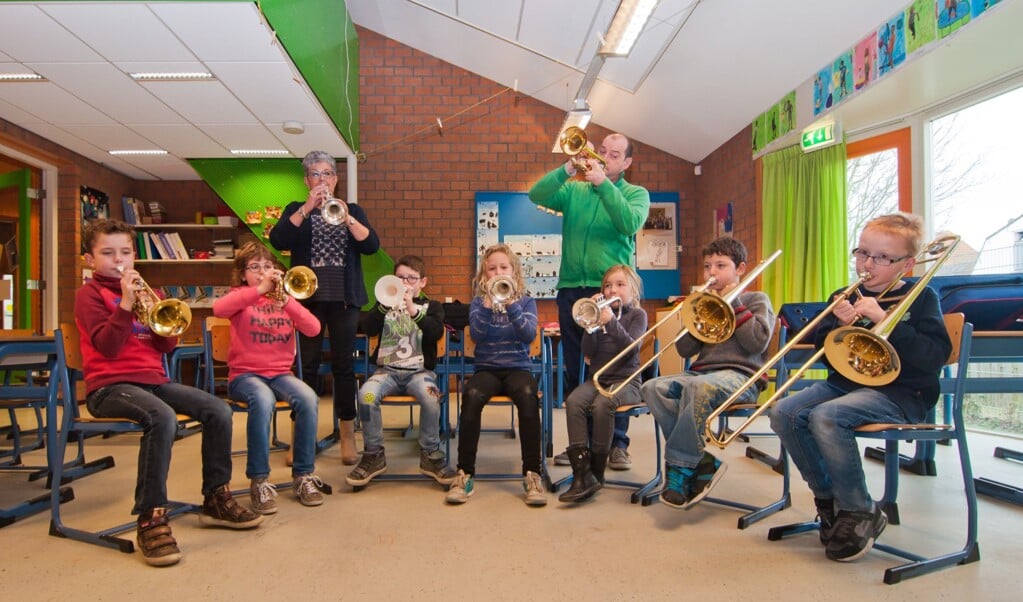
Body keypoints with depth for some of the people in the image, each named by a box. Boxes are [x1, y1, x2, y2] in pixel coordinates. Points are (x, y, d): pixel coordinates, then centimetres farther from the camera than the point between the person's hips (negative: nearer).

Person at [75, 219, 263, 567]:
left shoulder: (143, 290, 19)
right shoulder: (89, 294, 1)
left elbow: (168, 347, 10)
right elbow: (107, 347, -15)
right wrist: (126, 303, -21)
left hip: (153, 380, 6)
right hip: (110, 386, -6)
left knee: (219, 411, -11)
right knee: (163, 417, -36)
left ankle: (216, 498, 3)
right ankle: (151, 518, -27)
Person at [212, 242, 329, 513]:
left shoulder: (284, 298, 14)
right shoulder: (241, 297, 6)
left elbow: (313, 328, -5)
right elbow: (218, 309, -22)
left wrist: (285, 300, -18)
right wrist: (260, 289, -25)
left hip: (280, 373, 3)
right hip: (245, 374, -3)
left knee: (308, 398, -29)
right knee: (263, 400, -37)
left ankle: (302, 475, -15)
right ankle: (259, 481, -24)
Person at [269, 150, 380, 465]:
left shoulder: (352, 210, 11)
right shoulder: (296, 210, 10)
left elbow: (371, 245, -5)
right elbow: (278, 240, -10)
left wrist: (346, 217, -18)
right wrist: (307, 208, -18)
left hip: (344, 298, 0)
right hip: (308, 296, 0)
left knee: (344, 363, 1)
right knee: (307, 364, -1)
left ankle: (347, 436, 9)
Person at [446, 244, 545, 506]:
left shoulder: (526, 302, 8)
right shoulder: (478, 302, 9)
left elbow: (529, 335, -10)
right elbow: (476, 335, -8)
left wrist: (511, 303, -21)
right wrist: (488, 303, -19)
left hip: (517, 368, 0)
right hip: (486, 368, 1)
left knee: (528, 395, -36)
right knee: (471, 395, -34)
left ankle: (532, 473, -26)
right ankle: (464, 473, -24)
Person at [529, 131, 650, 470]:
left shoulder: (636, 194, 8)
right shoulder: (574, 190, 14)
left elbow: (630, 223, -14)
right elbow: (536, 195, -3)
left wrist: (603, 183, -16)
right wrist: (568, 169, -12)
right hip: (571, 288, 3)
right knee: (573, 370, 8)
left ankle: (618, 443, 7)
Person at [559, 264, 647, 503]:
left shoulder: (637, 314, 6)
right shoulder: (600, 311, 14)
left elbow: (631, 348, -12)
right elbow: (588, 352, 3)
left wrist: (611, 322, -23)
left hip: (626, 380, -3)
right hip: (598, 378, 4)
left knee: (602, 404, -34)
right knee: (573, 401, -27)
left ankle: (596, 471, -18)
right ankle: (581, 473, -29)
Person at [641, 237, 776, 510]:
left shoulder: (756, 300, 11)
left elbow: (758, 342, -7)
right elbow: (684, 350, 11)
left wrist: (734, 304, -4)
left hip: (740, 374, -5)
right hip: (702, 372, 5)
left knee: (700, 386, -39)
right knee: (652, 388, -23)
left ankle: (680, 466, -26)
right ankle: (704, 461, -21)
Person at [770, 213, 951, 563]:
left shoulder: (921, 298, 0)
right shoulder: (847, 297, 12)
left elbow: (936, 356, -14)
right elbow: (822, 347, 10)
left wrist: (884, 319, -21)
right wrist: (839, 324, -11)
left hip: (900, 392, -5)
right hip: (846, 383, 6)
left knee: (826, 417, -33)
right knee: (784, 413, -19)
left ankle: (860, 513, -12)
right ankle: (828, 497, 0)